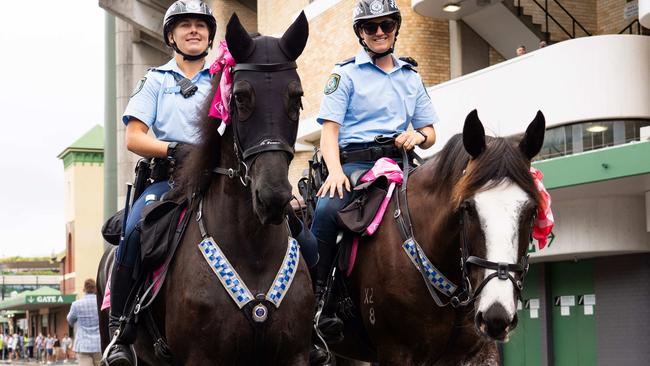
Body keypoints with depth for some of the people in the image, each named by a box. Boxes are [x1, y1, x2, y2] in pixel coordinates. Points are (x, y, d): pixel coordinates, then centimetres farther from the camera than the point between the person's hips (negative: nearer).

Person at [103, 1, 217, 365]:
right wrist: (175, 150, -12)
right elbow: (134, 138, 6)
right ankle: (121, 328, -21)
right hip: (168, 175, -1)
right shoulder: (156, 80, 16)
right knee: (135, 229, -32)